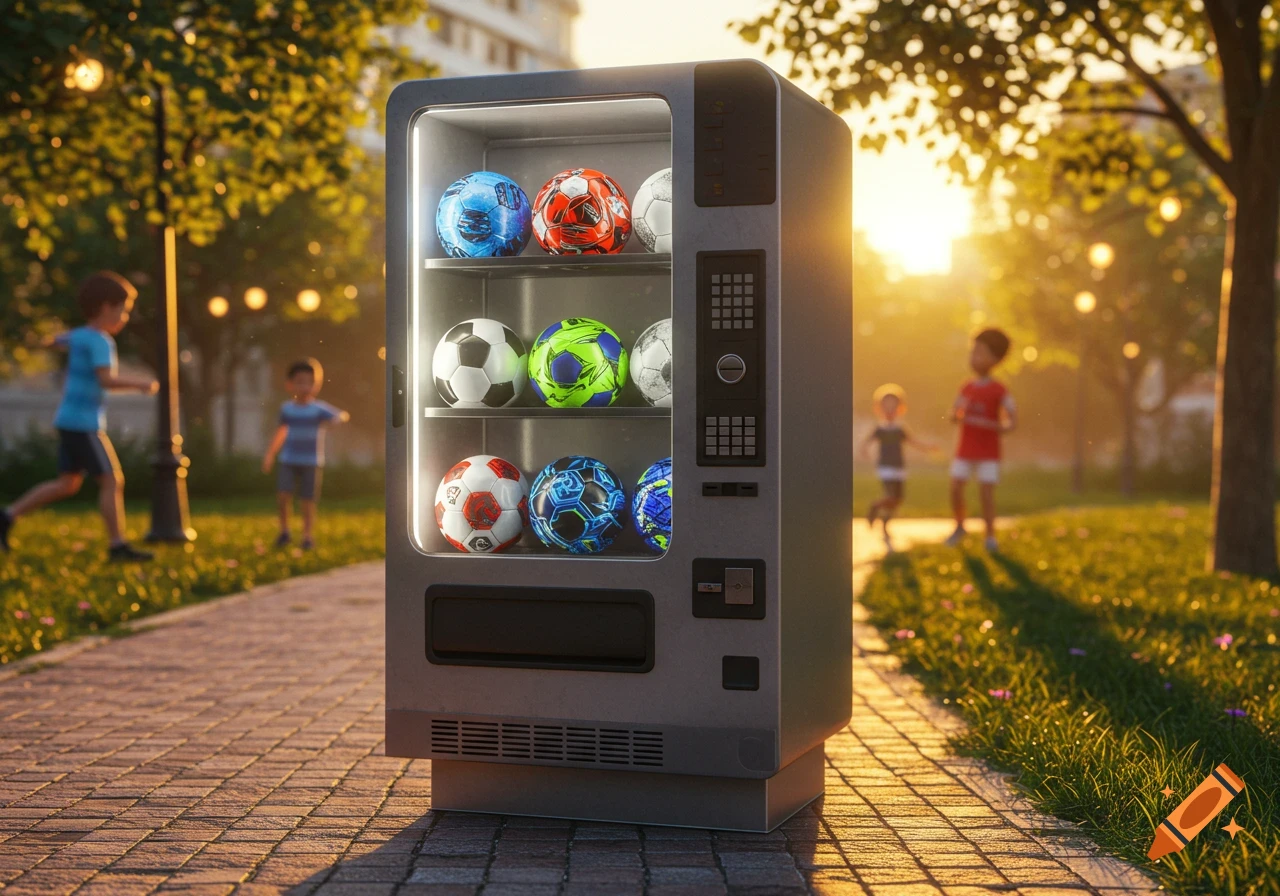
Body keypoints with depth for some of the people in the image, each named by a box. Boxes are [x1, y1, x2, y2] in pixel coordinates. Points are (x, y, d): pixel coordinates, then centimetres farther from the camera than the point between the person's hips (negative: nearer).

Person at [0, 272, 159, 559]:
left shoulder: (78, 335, 12)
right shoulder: (99, 341, -15)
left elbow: (59, 340, 34)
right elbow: (106, 380, -26)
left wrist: (58, 340, 54)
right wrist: (140, 383, -15)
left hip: (68, 420, 9)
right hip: (84, 423, -9)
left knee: (68, 484, 15)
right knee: (112, 481, -7)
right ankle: (118, 544, -7)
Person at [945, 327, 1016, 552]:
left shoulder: (999, 391, -8)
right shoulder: (967, 388, 6)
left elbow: (1013, 420, -14)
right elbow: (954, 416, 6)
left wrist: (1000, 427, -35)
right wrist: (957, 415, -18)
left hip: (988, 453, -4)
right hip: (965, 451, 4)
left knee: (986, 492, -9)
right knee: (956, 490, -1)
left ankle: (990, 536, 1)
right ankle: (960, 527, 20)